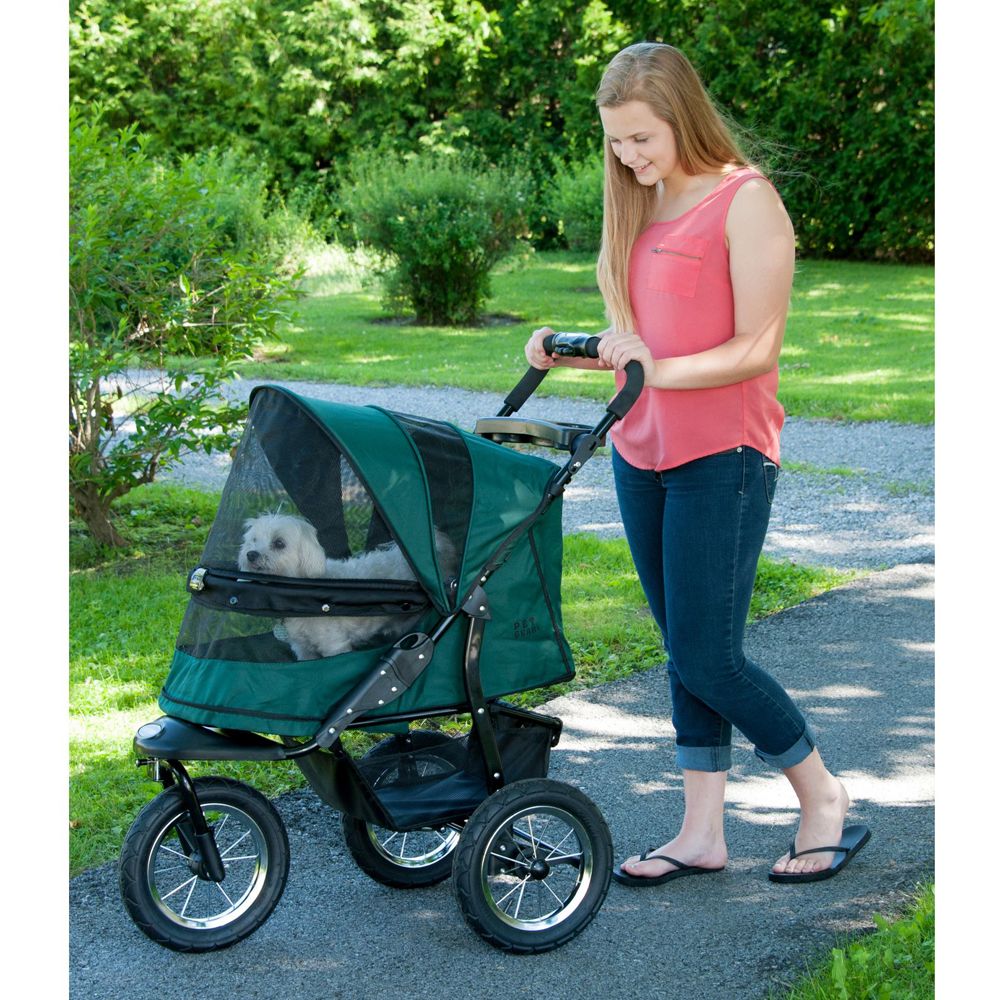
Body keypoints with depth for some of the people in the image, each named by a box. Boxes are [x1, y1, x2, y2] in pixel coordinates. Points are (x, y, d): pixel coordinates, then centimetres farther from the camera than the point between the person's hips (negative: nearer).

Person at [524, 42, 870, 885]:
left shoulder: (745, 200, -10)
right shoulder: (643, 207, 14)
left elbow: (757, 349, -15)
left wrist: (659, 371, -26)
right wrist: (572, 351, -1)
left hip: (722, 457, -7)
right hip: (641, 454, 8)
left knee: (707, 658, -7)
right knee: (684, 654, 10)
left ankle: (825, 799, 13)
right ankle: (701, 835, 18)